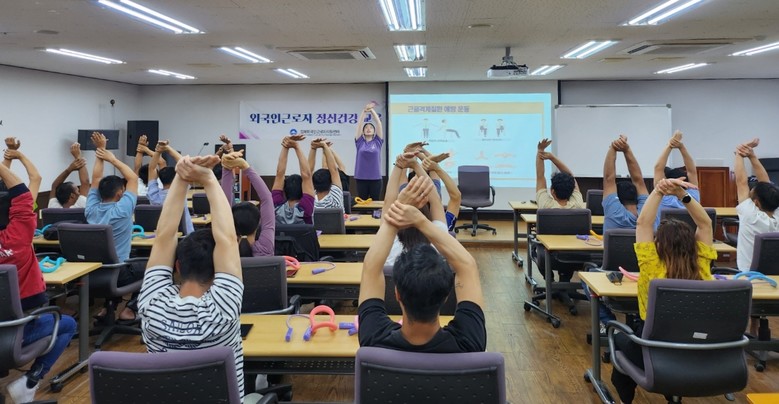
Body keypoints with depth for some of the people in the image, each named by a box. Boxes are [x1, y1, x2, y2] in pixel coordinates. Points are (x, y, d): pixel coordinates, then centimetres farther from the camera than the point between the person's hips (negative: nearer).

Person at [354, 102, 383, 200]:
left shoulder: (378, 142, 7)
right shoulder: (360, 142, 7)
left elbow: (379, 123, 1)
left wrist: (372, 110, -2)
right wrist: (364, 111, -6)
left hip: (375, 178, 0)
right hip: (361, 178, 0)